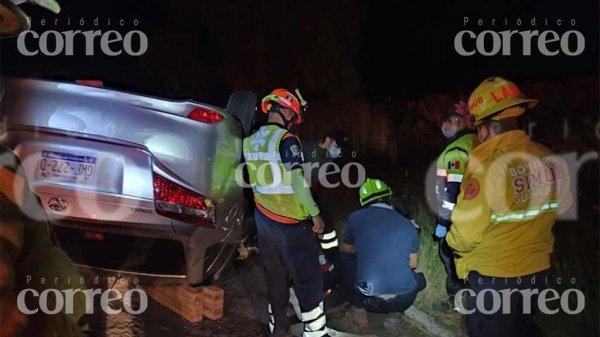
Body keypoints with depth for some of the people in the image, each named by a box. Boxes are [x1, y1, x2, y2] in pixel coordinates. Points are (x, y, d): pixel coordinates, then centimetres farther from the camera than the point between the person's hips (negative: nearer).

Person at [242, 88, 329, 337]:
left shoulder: (250, 141, 5)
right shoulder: (286, 139, -17)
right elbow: (297, 182, -20)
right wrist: (315, 214, -12)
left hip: (263, 218, 7)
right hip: (290, 222, -7)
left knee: (275, 275, 18)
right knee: (308, 279, 4)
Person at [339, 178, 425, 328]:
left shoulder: (356, 217, 0)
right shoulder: (408, 224, 6)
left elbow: (347, 249, 17)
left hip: (370, 299, -3)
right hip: (404, 300, 3)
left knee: (344, 257, 22)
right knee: (419, 278, 36)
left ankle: (359, 310, 16)